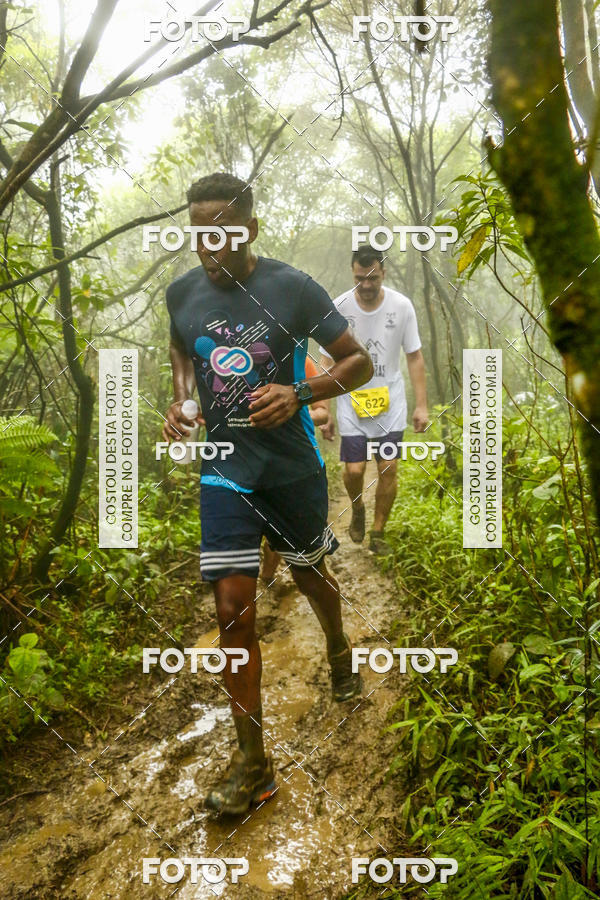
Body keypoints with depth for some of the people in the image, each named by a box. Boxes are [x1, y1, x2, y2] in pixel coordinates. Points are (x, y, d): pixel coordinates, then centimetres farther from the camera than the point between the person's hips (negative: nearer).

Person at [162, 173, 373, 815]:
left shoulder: (293, 289, -11)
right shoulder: (181, 293, -1)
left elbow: (359, 363, -4)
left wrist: (299, 393, -21)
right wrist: (180, 402, 0)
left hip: (294, 466, -1)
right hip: (224, 469, 2)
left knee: (309, 575, 18)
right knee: (234, 608, -5)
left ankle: (338, 649, 55)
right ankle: (252, 764, 9)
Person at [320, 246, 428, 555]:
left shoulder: (401, 305, -6)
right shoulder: (338, 308, -9)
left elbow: (415, 357, 1)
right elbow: (327, 361, -3)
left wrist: (421, 405, -2)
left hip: (390, 402, 1)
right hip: (352, 401, -1)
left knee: (388, 469, 0)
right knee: (354, 470, -5)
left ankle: (378, 533, 20)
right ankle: (357, 509, 30)